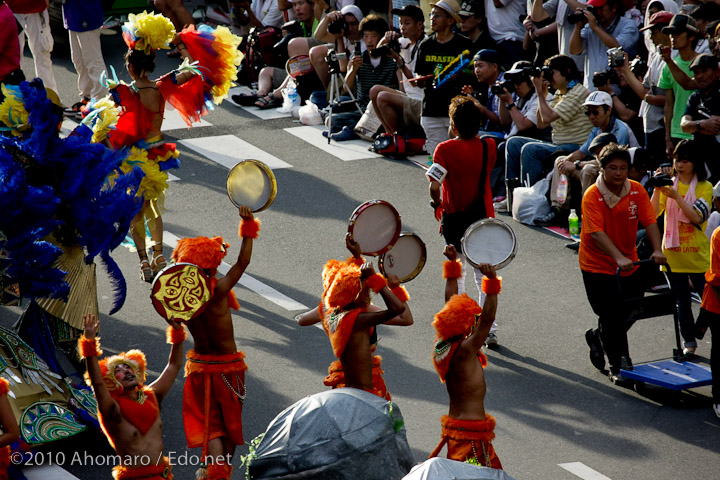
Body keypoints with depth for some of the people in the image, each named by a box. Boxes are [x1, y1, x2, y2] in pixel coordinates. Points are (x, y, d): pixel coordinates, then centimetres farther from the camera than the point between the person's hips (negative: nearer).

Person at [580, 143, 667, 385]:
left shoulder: (637, 191, -5)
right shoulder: (592, 196, -19)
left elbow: (649, 222, -10)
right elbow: (597, 232, -29)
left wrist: (657, 250, -27)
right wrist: (618, 258, -42)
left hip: (629, 263, 5)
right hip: (597, 264, -5)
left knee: (630, 313, 7)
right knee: (612, 317, -6)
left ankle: (598, 337, 35)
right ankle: (619, 366, 9)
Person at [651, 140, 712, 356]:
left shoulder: (705, 187, -2)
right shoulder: (668, 185, 5)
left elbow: (697, 217, -16)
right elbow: (653, 214, -6)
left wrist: (676, 196, -23)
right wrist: (657, 189, -17)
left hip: (698, 254, -2)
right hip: (673, 254, 2)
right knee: (682, 303, 9)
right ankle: (689, 342, 21)